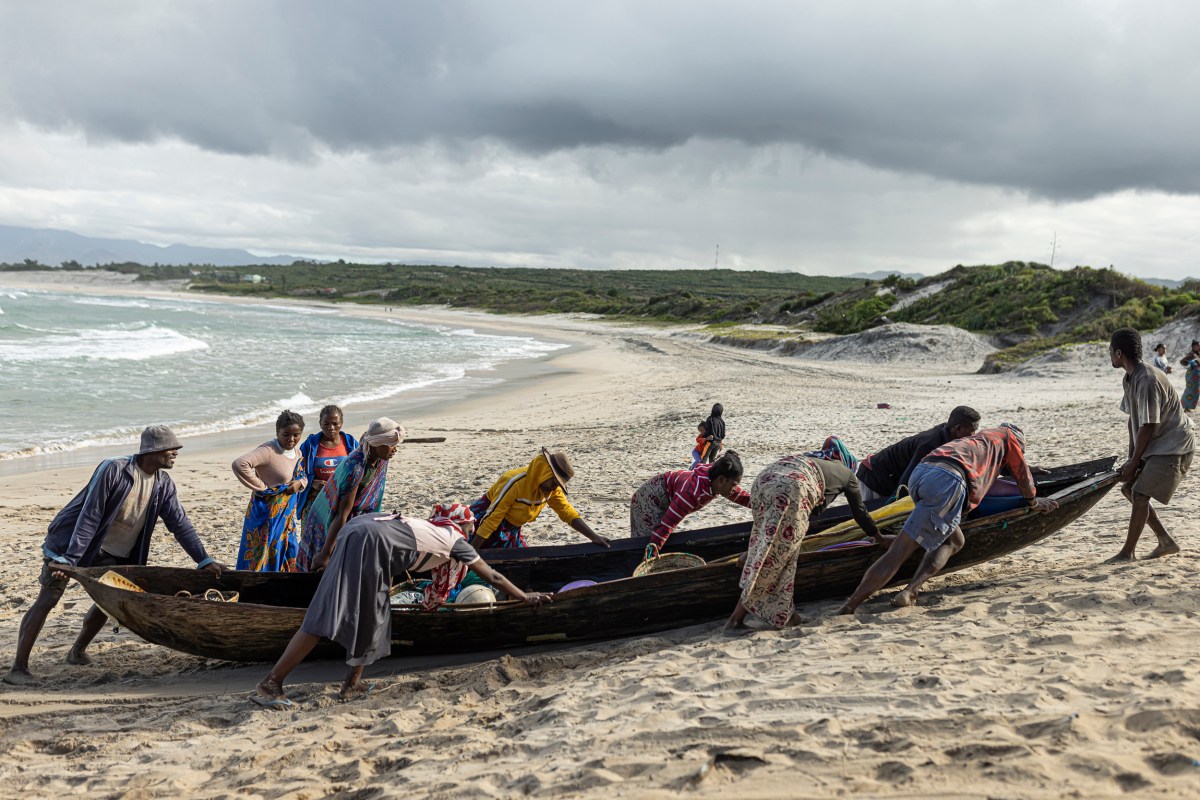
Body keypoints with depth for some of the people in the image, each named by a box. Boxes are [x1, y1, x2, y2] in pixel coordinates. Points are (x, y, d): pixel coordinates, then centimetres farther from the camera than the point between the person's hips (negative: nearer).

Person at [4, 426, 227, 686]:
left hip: (112, 554, 6)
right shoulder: (113, 470, -25)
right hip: (71, 543, -6)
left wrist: (205, 561, -11)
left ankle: (77, 652, 27)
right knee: (47, 599, -10)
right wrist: (69, 559, -29)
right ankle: (18, 667, -7)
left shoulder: (164, 484, -6)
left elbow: (180, 524, -4)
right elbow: (89, 517, -26)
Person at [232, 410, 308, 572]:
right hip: (266, 516, -8)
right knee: (262, 560, -2)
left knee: (290, 560, 14)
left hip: (286, 517, 8)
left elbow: (303, 477, 21)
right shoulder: (268, 451, -19)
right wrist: (261, 487, -24)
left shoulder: (297, 454, 8)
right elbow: (239, 464, -32)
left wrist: (300, 483, -4)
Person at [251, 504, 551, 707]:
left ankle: (352, 683, 19)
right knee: (327, 617, -10)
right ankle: (270, 684, -11)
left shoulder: (431, 528, 33)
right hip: (370, 541, -9)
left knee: (371, 613, 19)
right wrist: (525, 597, 32)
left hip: (362, 528, 9)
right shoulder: (455, 539, 16)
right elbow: (492, 576, 22)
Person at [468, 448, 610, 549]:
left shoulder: (551, 489, -8)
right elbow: (491, 518, -30)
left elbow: (569, 513, -1)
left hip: (512, 530, 7)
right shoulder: (515, 483, -31)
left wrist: (594, 537, -11)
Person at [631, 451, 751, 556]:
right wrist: (654, 545, -47)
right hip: (650, 498, -10)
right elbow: (669, 522, -43)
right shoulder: (693, 491, -39)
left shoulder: (716, 483, -12)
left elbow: (740, 495, 7)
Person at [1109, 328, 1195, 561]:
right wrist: (1131, 457, 2)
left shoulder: (1148, 381, -25)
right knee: (1128, 488, 11)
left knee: (1140, 493, -13)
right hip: (1155, 446, 10)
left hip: (1173, 447, -10)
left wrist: (1134, 462, -16)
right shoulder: (1129, 380, 5)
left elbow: (1147, 426, -23)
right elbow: (1134, 421, 7)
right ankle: (1166, 541, 19)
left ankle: (1128, 553, -5)